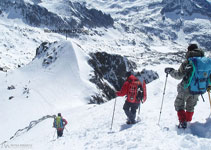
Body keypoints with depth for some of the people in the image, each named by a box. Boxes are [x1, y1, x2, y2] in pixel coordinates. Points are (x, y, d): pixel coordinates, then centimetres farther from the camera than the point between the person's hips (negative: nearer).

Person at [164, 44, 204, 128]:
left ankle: (182, 122, -5)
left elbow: (179, 75, -16)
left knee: (179, 105, 11)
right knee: (190, 106, 25)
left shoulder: (186, 63, -15)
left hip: (186, 89, -5)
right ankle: (188, 121, 32)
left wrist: (170, 71, -1)